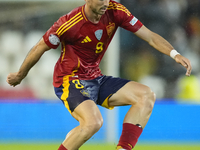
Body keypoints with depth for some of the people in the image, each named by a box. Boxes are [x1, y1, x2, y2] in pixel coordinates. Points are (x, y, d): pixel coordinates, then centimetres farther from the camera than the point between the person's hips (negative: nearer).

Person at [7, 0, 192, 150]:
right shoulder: (69, 23, -23)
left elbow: (150, 36, -6)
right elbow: (39, 48, -8)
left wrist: (175, 54, -22)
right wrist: (20, 75, 5)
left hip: (96, 79, 7)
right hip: (70, 81, -7)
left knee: (146, 95, -11)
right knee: (93, 121, -33)